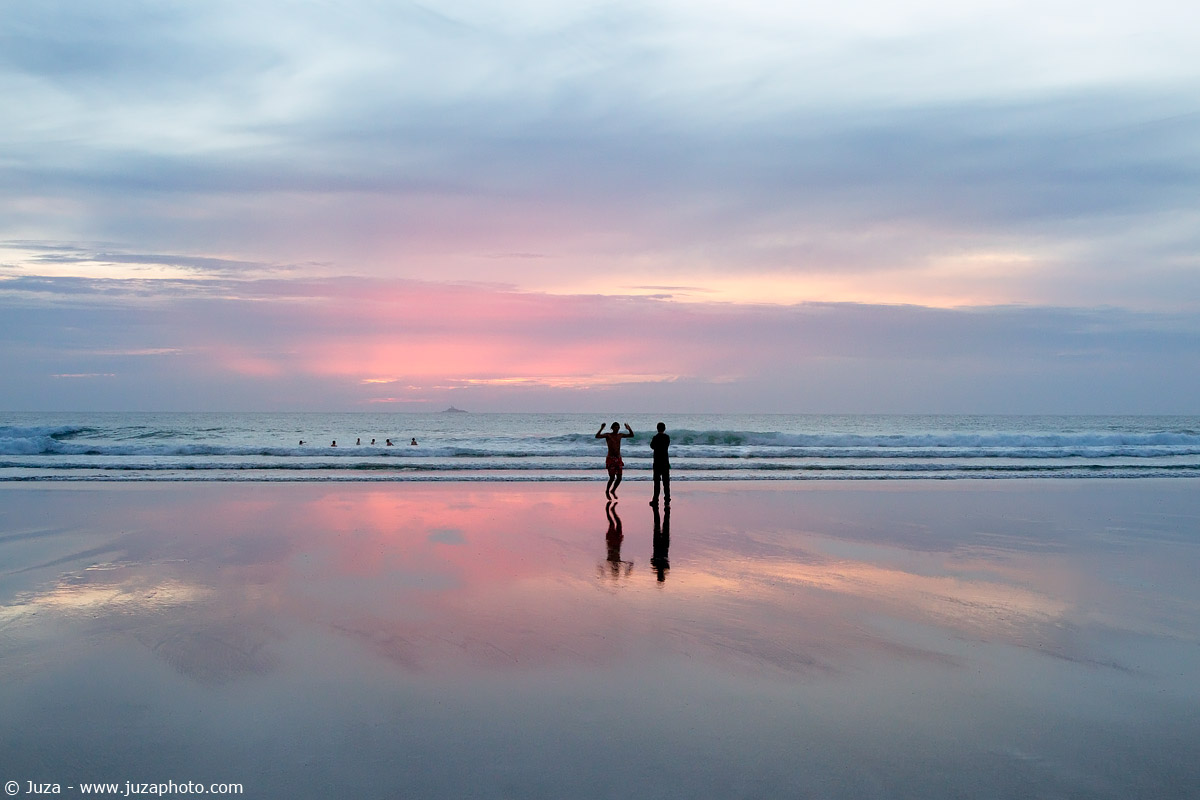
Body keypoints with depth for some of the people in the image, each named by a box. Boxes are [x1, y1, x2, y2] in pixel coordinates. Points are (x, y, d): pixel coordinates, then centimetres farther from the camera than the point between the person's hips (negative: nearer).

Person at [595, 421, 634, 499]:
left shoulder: (620, 435, 9)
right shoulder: (608, 435, -6)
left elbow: (631, 435, 17)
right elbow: (597, 436, -22)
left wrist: (629, 429, -1)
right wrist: (601, 429, -36)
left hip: (618, 459, 5)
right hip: (610, 459, -5)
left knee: (619, 478, 2)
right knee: (612, 478, -7)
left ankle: (613, 491, 27)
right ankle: (607, 491, 19)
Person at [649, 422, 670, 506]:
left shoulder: (655, 437, -10)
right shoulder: (667, 437, 0)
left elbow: (652, 446, 4)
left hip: (657, 462, -3)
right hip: (665, 462, 3)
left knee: (657, 481, 0)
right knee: (666, 481, 7)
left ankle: (655, 500, -1)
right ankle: (667, 499, 7)